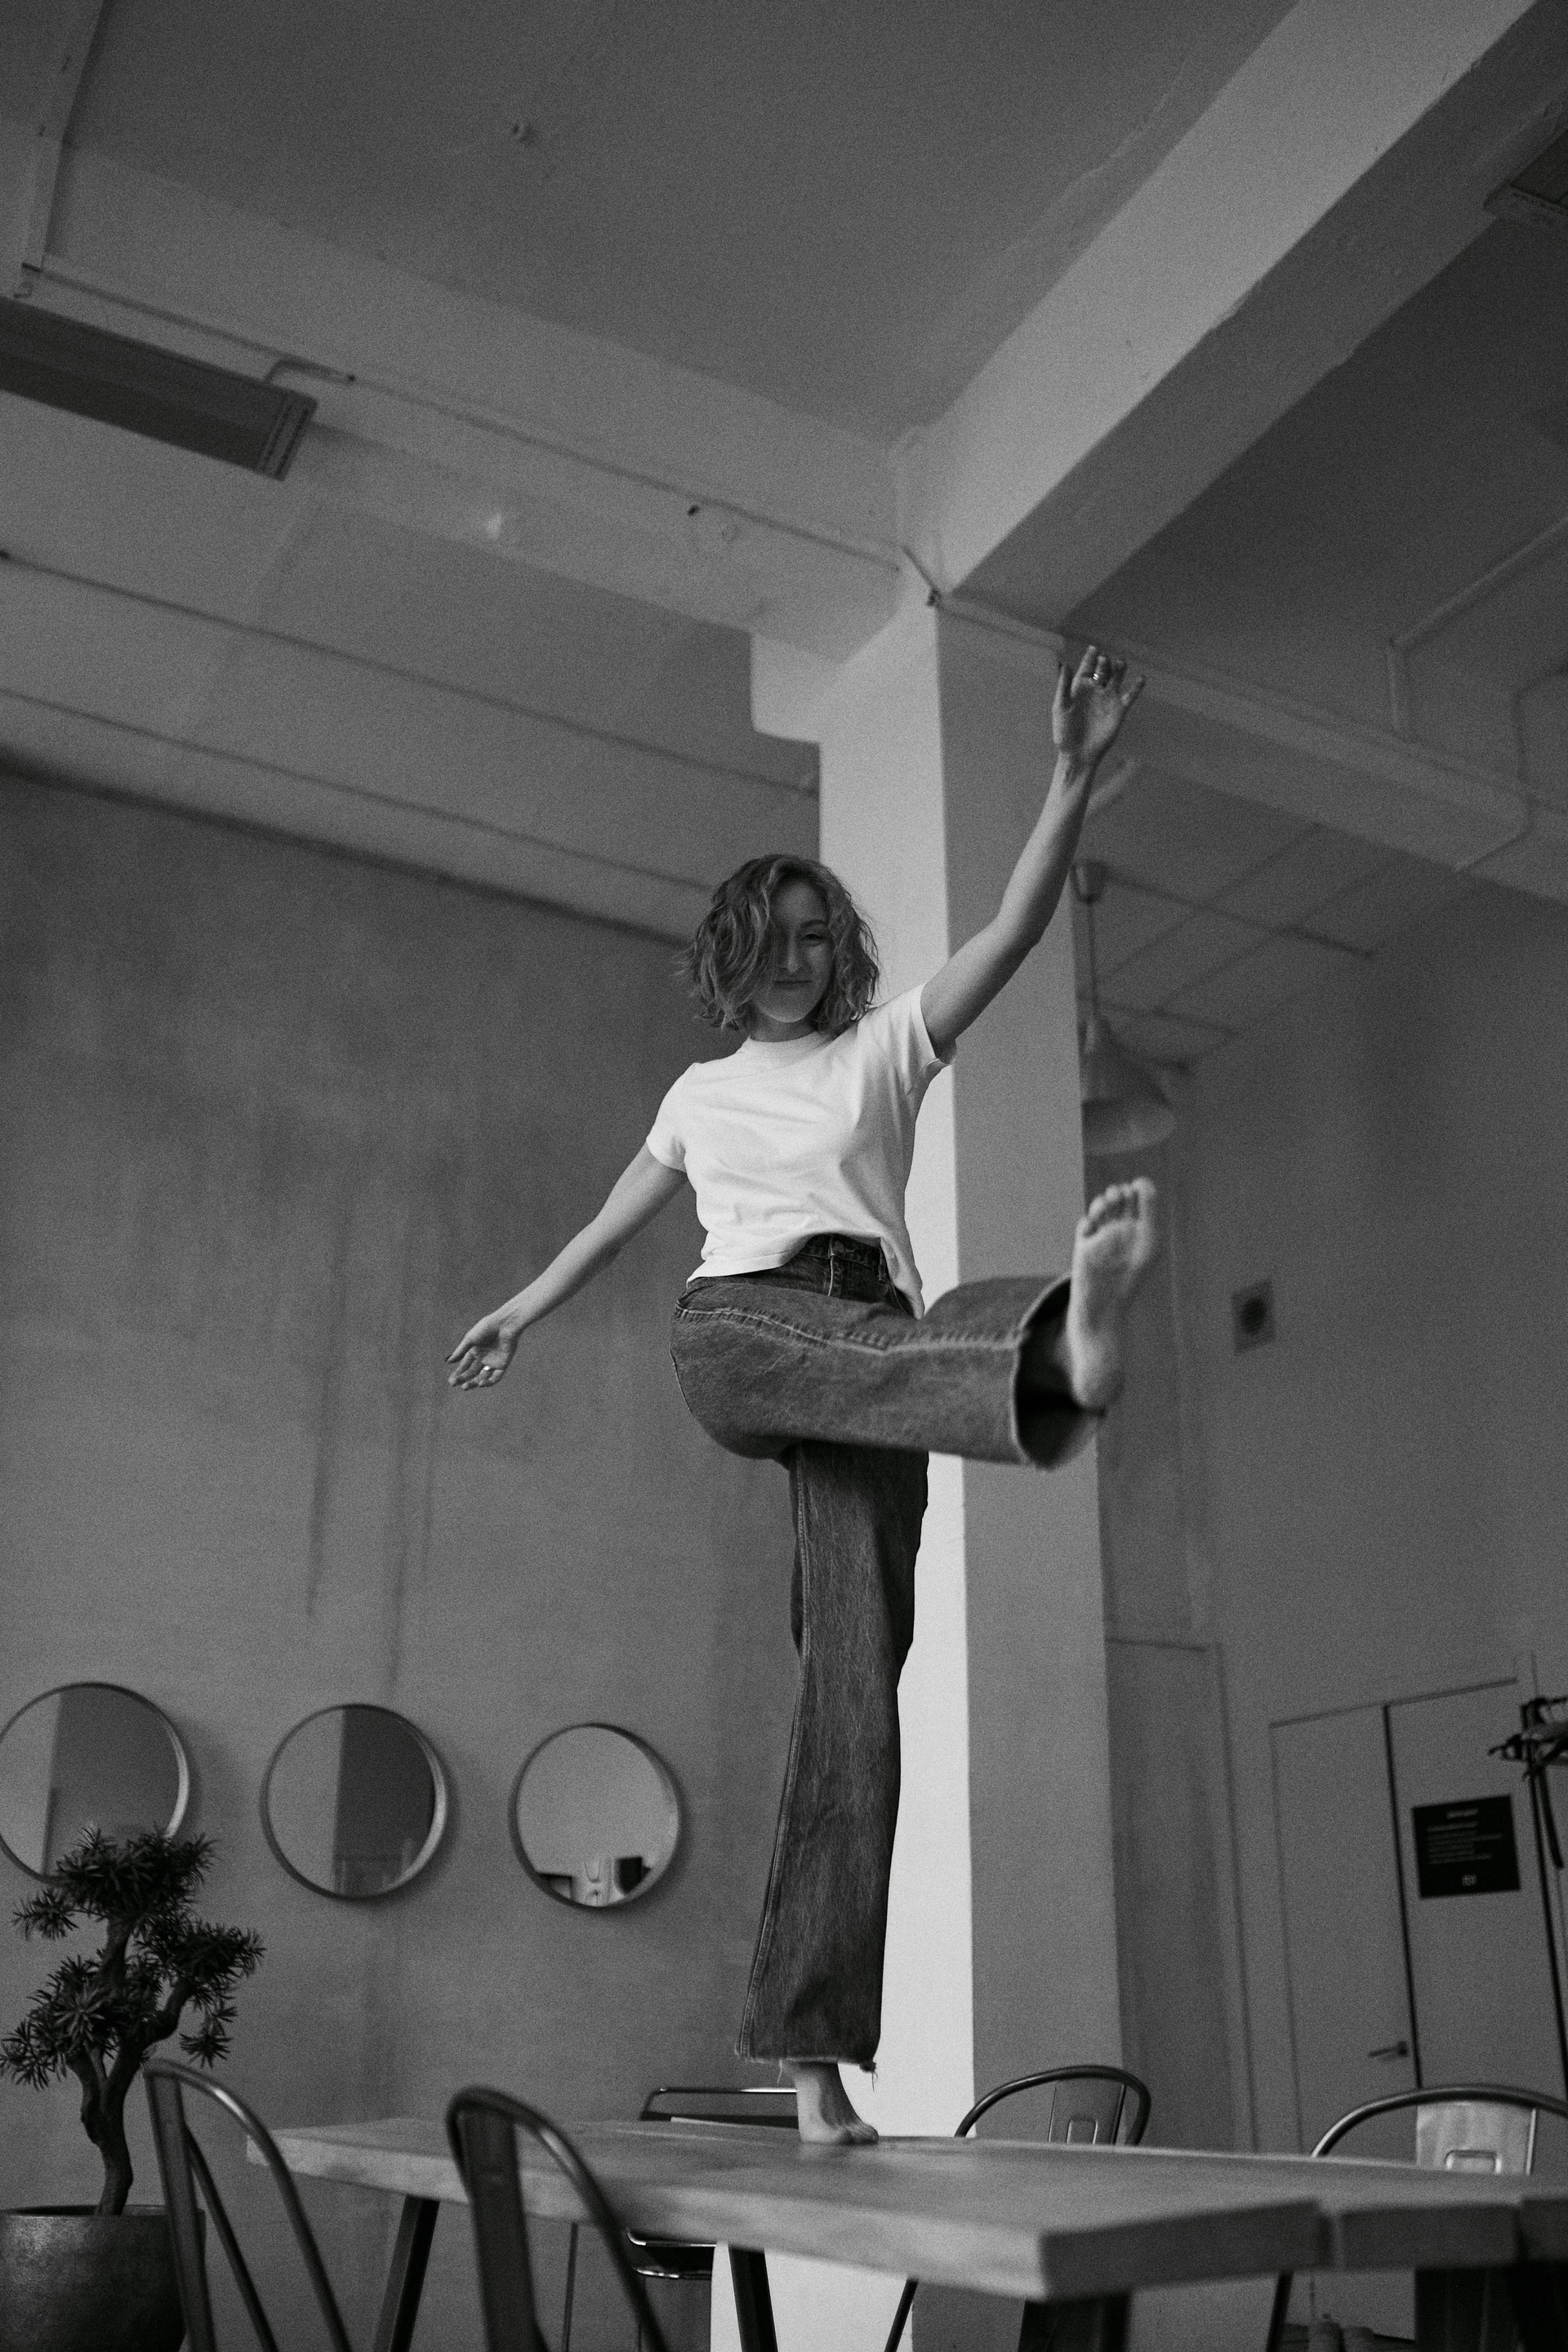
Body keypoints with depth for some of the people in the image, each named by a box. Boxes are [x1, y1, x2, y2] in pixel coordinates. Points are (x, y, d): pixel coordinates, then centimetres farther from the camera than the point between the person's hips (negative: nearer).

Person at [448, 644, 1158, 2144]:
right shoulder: (703, 1093, 25)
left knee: (856, 1676, -14)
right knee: (863, 1349, -39)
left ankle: (812, 2052, -15)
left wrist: (1073, 777, -7)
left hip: (868, 1350, 0)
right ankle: (1058, 1345, -75)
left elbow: (1014, 932, 6)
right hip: (734, 1327, 1)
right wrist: (519, 1311, 50)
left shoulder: (887, 1050, 18)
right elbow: (618, 1215, 39)